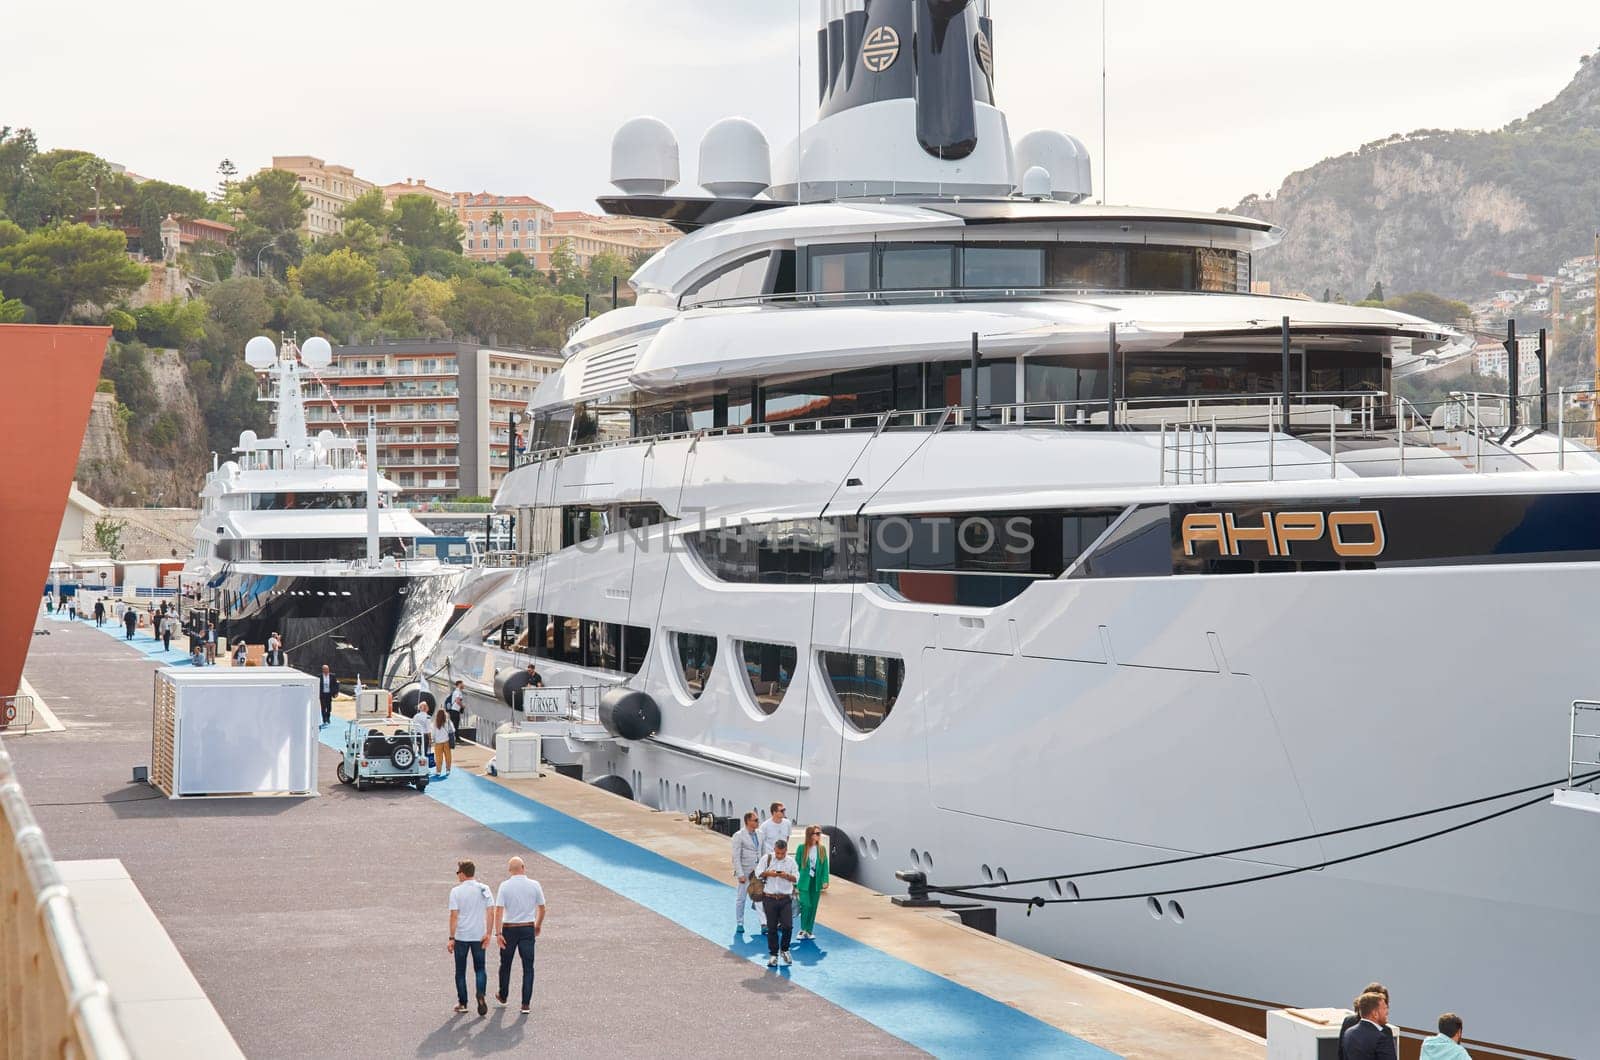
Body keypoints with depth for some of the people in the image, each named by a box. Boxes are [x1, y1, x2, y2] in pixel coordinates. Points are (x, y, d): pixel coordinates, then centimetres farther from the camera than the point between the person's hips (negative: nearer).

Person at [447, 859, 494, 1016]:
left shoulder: (456, 891, -8)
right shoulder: (484, 889, 1)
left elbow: (454, 916, -11)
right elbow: (490, 912, -3)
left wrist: (451, 938, -8)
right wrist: (488, 933, 0)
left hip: (461, 936, -2)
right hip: (479, 935, 2)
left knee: (460, 970, 11)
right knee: (480, 968, 11)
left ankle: (462, 1003, 15)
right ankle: (481, 994, -13)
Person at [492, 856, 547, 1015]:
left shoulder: (505, 886, -8)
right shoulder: (534, 885, -3)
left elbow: (499, 911, -14)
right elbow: (541, 909, 4)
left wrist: (498, 933, -13)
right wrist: (538, 926, 20)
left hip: (509, 930, 0)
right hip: (528, 929, 0)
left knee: (505, 964, 18)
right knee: (528, 967, 3)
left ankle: (503, 996, 34)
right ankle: (526, 1003, -2)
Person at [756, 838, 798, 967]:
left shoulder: (791, 861, 4)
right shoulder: (766, 858, 1)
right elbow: (758, 872, -1)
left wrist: (787, 876, -16)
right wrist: (768, 873, -18)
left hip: (786, 898, 0)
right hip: (770, 898, 0)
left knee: (788, 926, -7)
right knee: (772, 928, 4)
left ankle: (784, 950, 17)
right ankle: (773, 954, 15)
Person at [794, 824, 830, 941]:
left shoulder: (822, 849, 3)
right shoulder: (802, 848, -5)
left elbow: (825, 866, 3)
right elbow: (797, 865, -2)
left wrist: (825, 880, -7)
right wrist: (795, 883, -3)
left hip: (816, 882, 3)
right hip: (804, 882, -3)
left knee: (813, 907, 6)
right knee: (806, 905, -11)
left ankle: (809, 930, 17)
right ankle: (803, 930, 6)